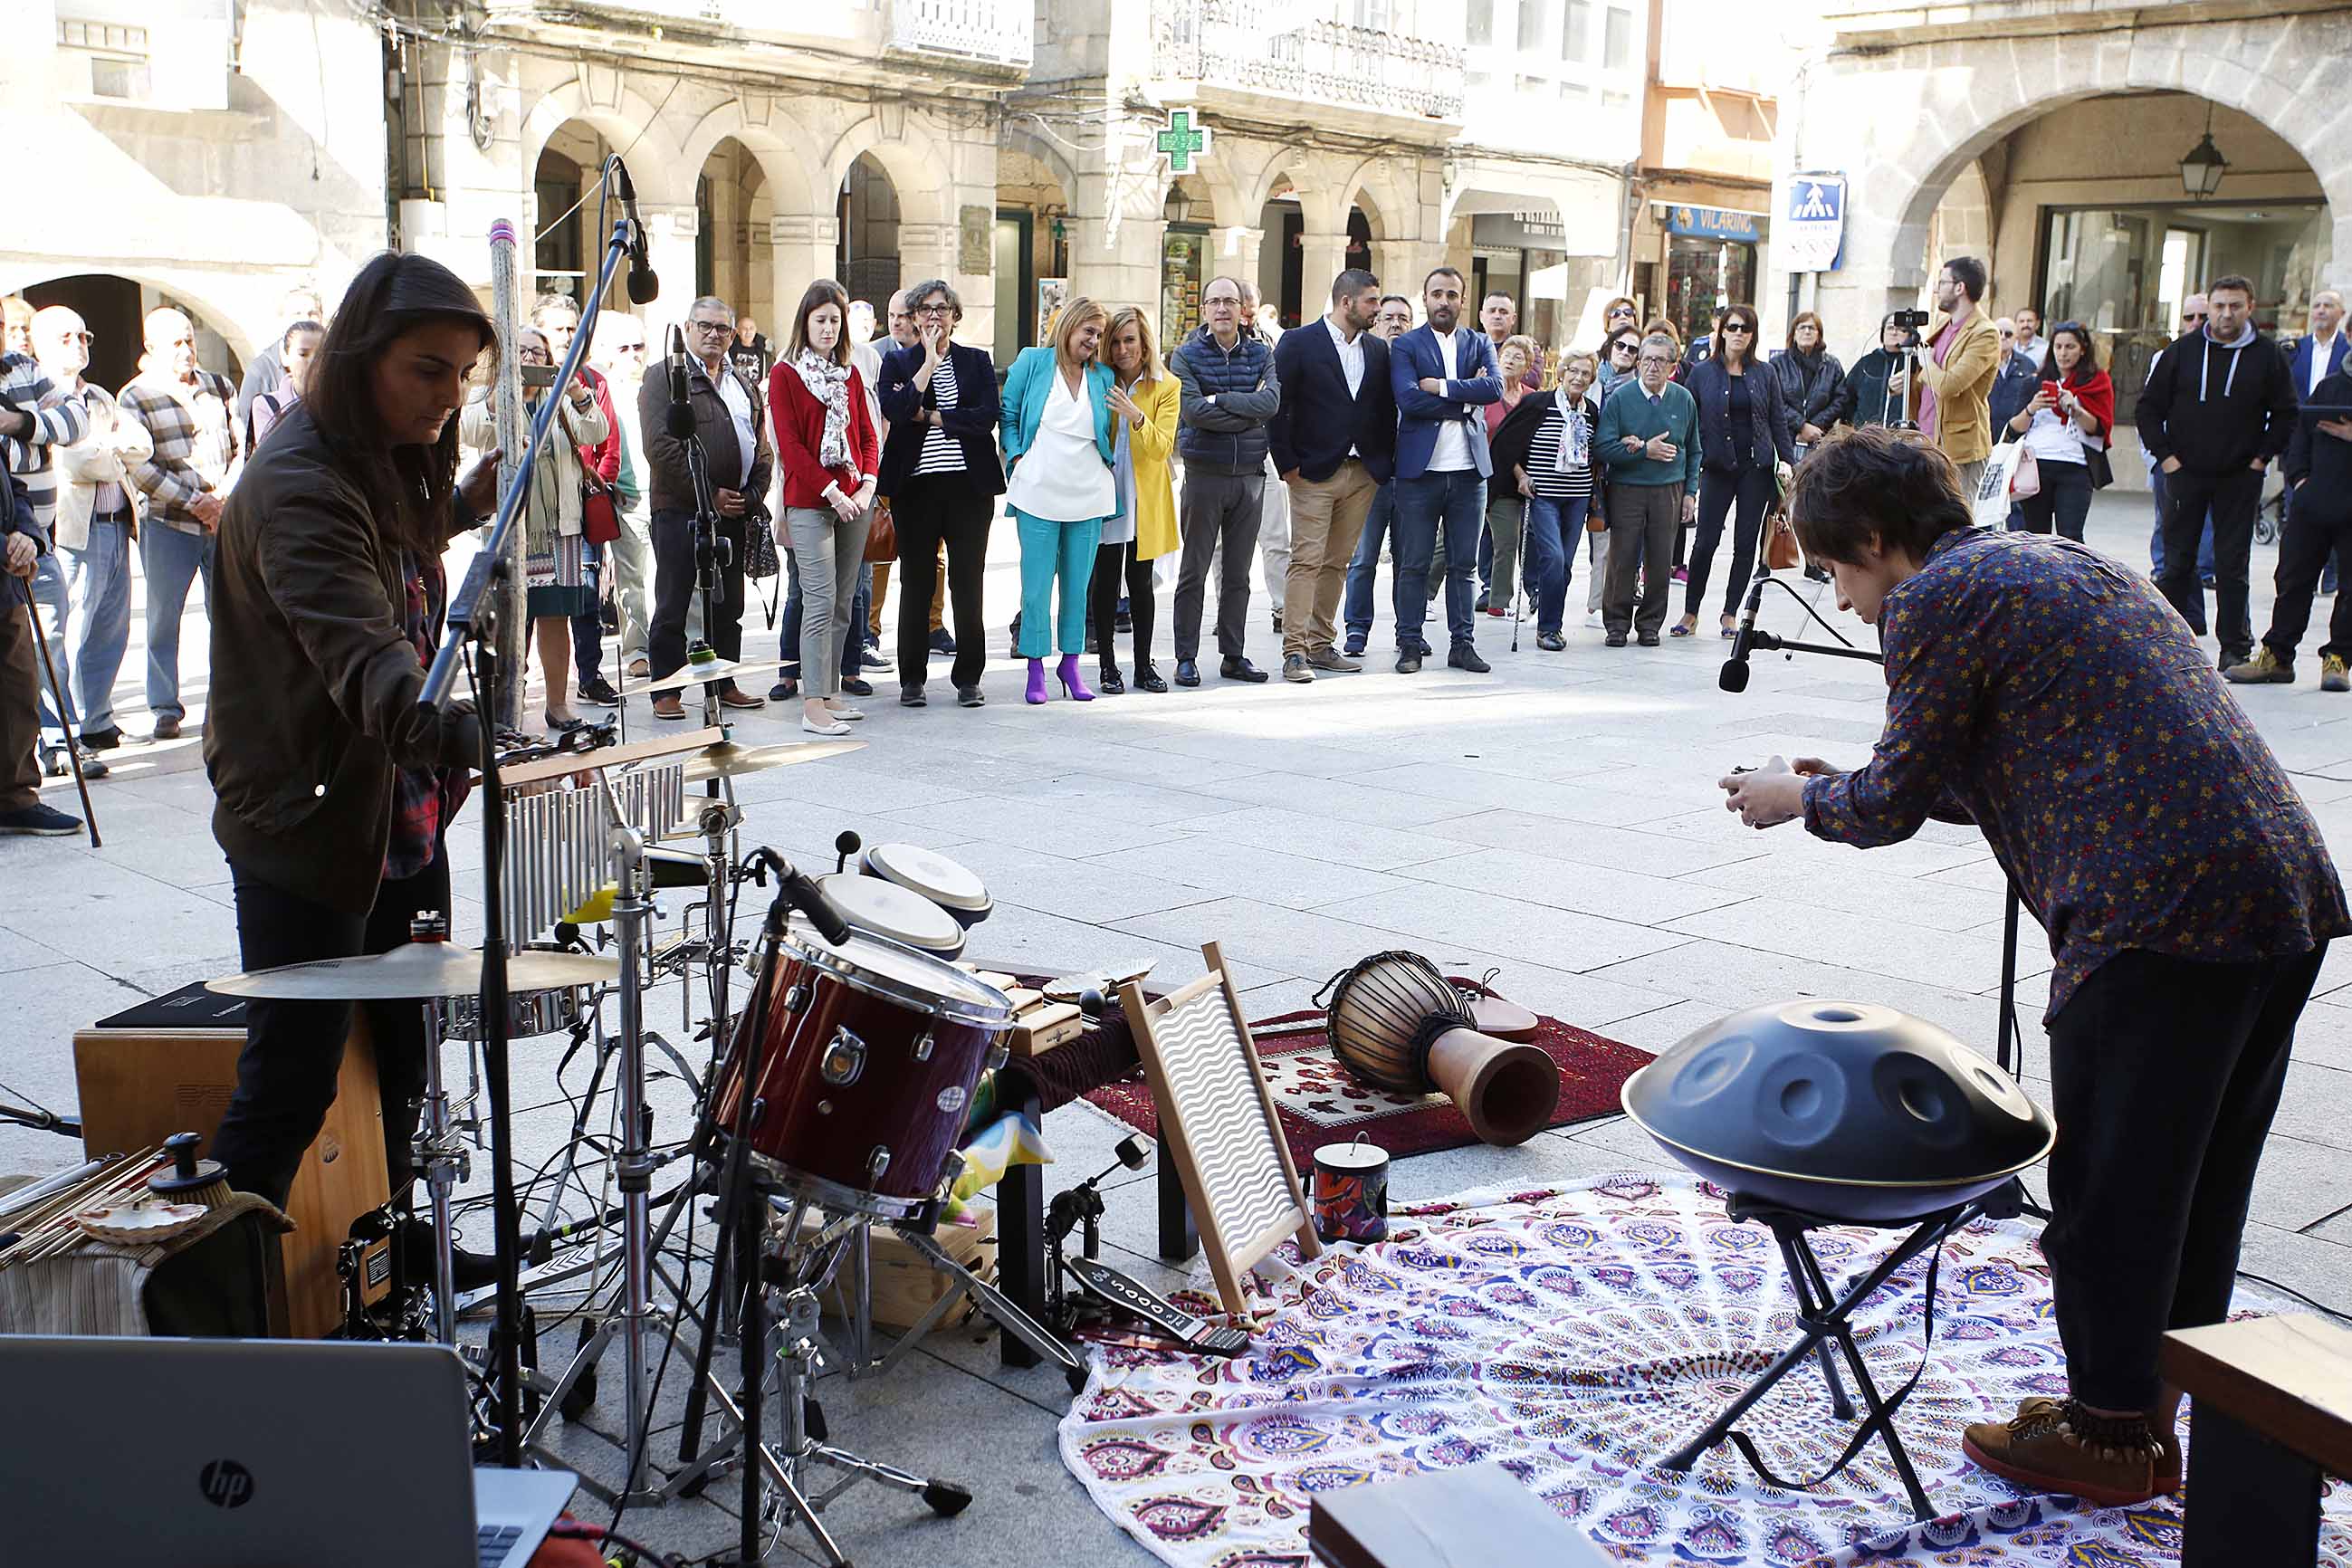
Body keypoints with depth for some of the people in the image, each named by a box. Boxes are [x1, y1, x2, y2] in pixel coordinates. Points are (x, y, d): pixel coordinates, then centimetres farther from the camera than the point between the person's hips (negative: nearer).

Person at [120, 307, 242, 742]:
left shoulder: (219, 387, 12)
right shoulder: (135, 397, 0)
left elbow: (243, 446, 10)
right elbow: (139, 467, -8)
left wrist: (224, 494, -6)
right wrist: (194, 503, -12)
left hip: (226, 518, 3)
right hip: (167, 524, -3)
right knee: (164, 616, 1)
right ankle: (165, 709, 9)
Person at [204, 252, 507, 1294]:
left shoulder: (389, 466, 7)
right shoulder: (296, 487, -25)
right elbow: (366, 665, -40)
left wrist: (471, 499, 11)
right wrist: (472, 735, -57)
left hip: (399, 817, 10)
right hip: (304, 830, -9)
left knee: (401, 1051, 21)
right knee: (290, 1083, -1)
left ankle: (390, 1233, 39)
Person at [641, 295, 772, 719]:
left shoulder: (744, 383, 18)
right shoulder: (665, 378, -3)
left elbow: (761, 445, 17)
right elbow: (661, 446, -13)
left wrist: (753, 495, 0)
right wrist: (708, 495, -15)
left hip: (735, 512, 6)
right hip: (680, 512, -6)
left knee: (728, 607, 12)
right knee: (673, 607, -1)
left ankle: (724, 684, 22)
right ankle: (666, 691, 5)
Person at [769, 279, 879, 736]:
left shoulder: (849, 374, 15)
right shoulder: (785, 374, -2)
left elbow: (867, 436, 15)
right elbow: (790, 445, -8)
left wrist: (867, 485, -2)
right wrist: (832, 492, -15)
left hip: (853, 502, 6)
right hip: (809, 502, -6)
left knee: (843, 604, 7)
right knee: (821, 601, -11)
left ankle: (829, 693, 15)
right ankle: (813, 706, -10)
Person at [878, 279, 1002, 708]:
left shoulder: (977, 361, 10)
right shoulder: (897, 362, 8)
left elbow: (987, 416, -5)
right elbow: (894, 411, -11)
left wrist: (928, 415, -7)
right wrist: (929, 362, -10)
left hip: (969, 484, 0)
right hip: (915, 484, 0)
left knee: (967, 581, 1)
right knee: (916, 581, 3)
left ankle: (968, 678, 9)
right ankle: (912, 678, 12)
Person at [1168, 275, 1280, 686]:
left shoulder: (1261, 354, 7)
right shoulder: (1187, 356, -1)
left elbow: (1271, 402, -10)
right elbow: (1194, 410, -15)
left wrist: (1219, 398, -16)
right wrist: (1249, 410, -10)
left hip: (1249, 474, 3)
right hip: (1204, 474, -3)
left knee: (1238, 574, 9)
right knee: (1194, 571, 1)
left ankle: (1233, 656, 17)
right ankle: (1186, 658, 7)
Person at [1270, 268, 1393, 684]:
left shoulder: (1378, 350, 12)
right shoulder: (1298, 343, -5)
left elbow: (1386, 411, 16)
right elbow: (1276, 406, -7)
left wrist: (1384, 463, 7)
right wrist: (1287, 463, -9)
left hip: (1363, 474, 5)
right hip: (1313, 473, -5)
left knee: (1337, 563, 9)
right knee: (1306, 561, -8)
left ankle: (1321, 645, 16)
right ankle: (1294, 652, -7)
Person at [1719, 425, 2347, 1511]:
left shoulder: (1934, 597, -4)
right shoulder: (2060, 561, 24)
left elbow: (1894, 804, 0)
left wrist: (1802, 797, 20)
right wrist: (1852, 789, 30)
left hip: (2160, 912, -9)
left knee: (2111, 1181, 6)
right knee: (2196, 1185, 19)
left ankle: (2107, 1434, 20)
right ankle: (2151, 1413, 33)